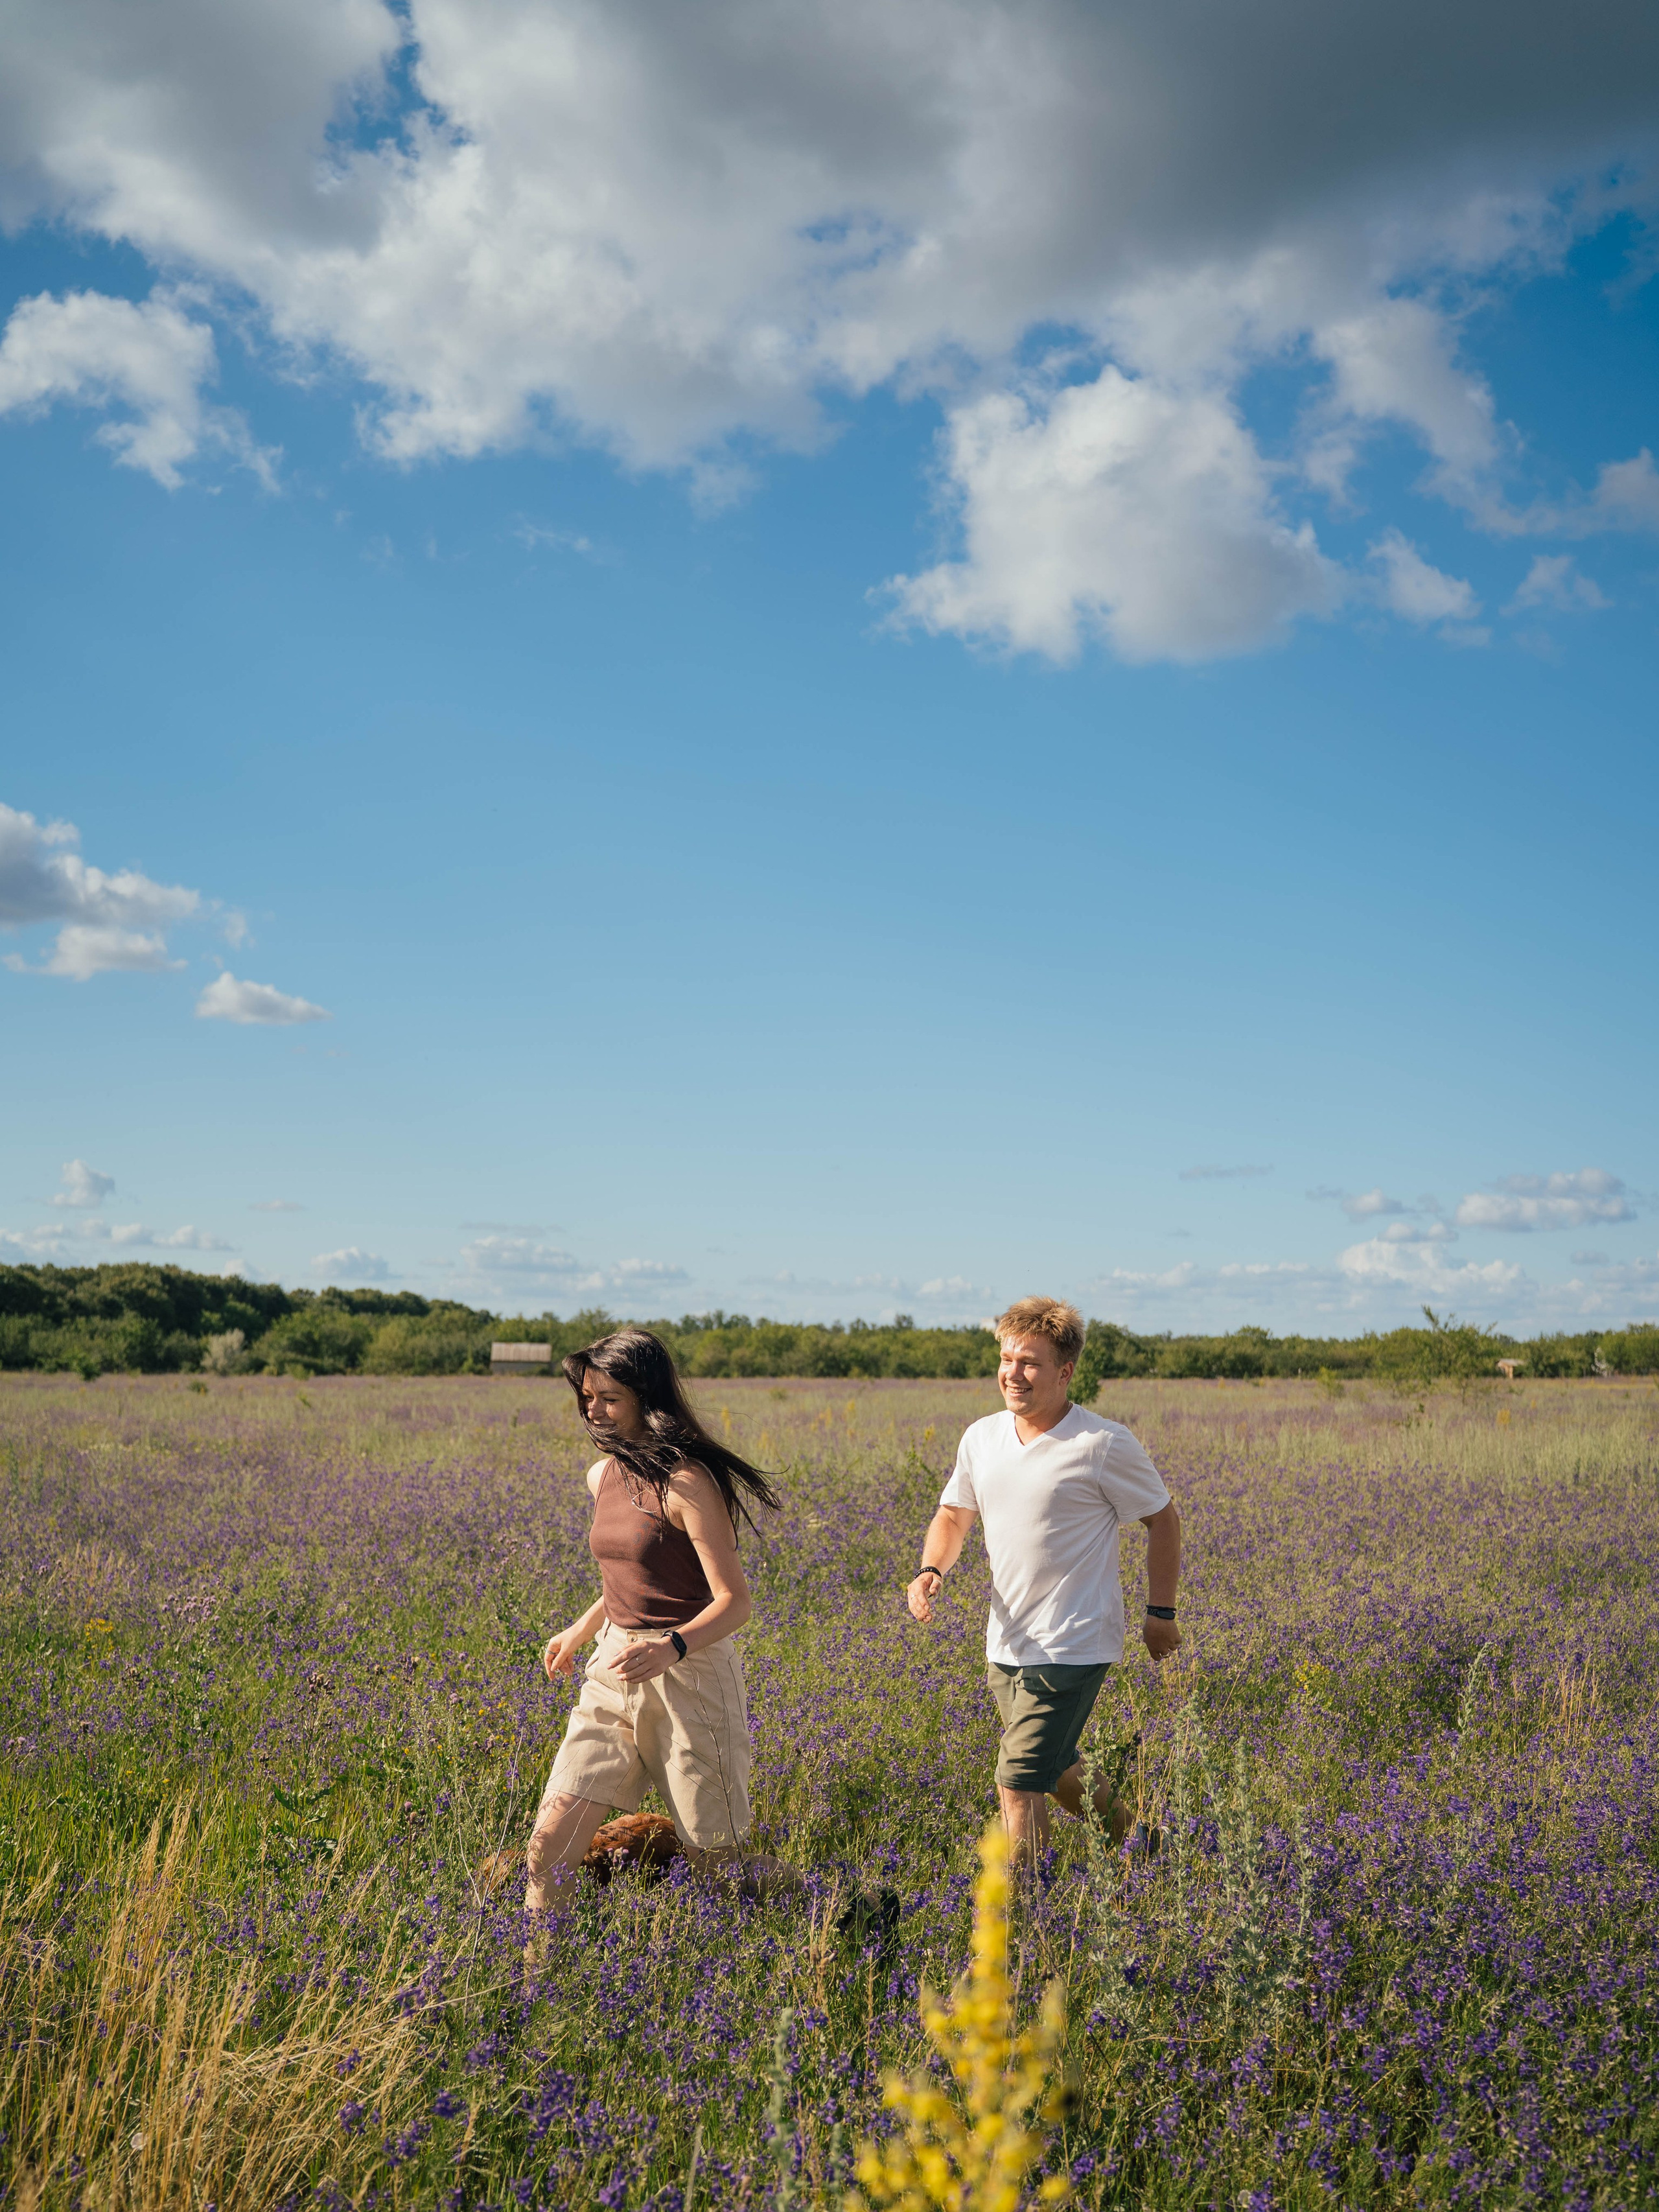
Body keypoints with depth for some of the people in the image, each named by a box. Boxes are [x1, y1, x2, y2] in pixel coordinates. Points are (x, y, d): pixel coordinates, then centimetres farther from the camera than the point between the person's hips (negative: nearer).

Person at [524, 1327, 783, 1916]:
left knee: (715, 1863, 6)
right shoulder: (602, 1476, 9)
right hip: (615, 1668, 7)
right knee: (551, 1840, -5)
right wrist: (578, 1631, 31)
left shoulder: (686, 1481, -15)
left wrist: (671, 1648, -34)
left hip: (689, 1673, -7)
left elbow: (733, 1602, -18)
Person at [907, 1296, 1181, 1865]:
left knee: (1019, 1784, -13)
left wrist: (1161, 1612, 1)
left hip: (1070, 1646, -7)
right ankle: (1129, 1832, 49)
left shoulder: (1104, 1446, -14)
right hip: (1005, 1645, 7)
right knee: (1054, 1773, 23)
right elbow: (953, 1516, 14)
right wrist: (930, 1570, -7)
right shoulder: (980, 1438, 2)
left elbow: (1163, 1519, -1)